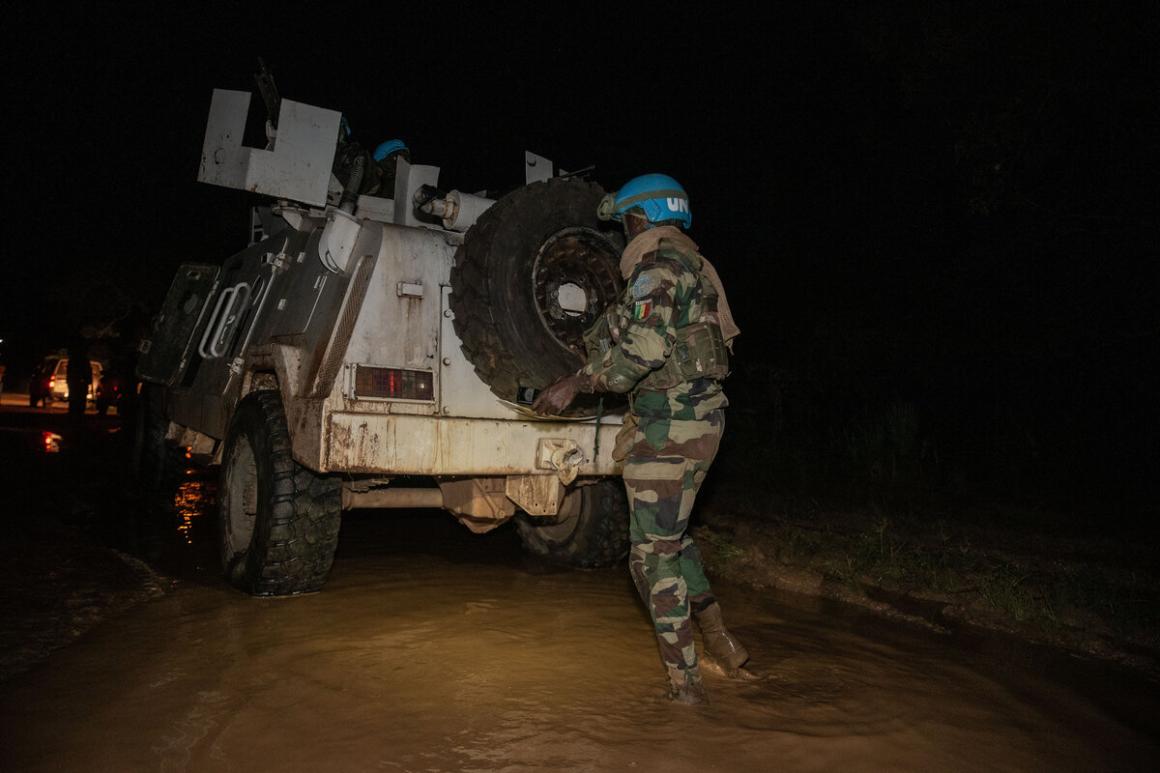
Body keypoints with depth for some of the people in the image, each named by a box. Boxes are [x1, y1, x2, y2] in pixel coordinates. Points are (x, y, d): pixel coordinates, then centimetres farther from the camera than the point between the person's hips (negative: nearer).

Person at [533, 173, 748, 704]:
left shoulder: (658, 264, -12)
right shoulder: (691, 262, 19)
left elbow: (647, 347, -25)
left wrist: (576, 384, -20)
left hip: (669, 424, -10)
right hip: (698, 417, 10)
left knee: (654, 551, -2)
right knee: (670, 537, 22)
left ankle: (684, 681, 6)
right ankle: (720, 643, 29)